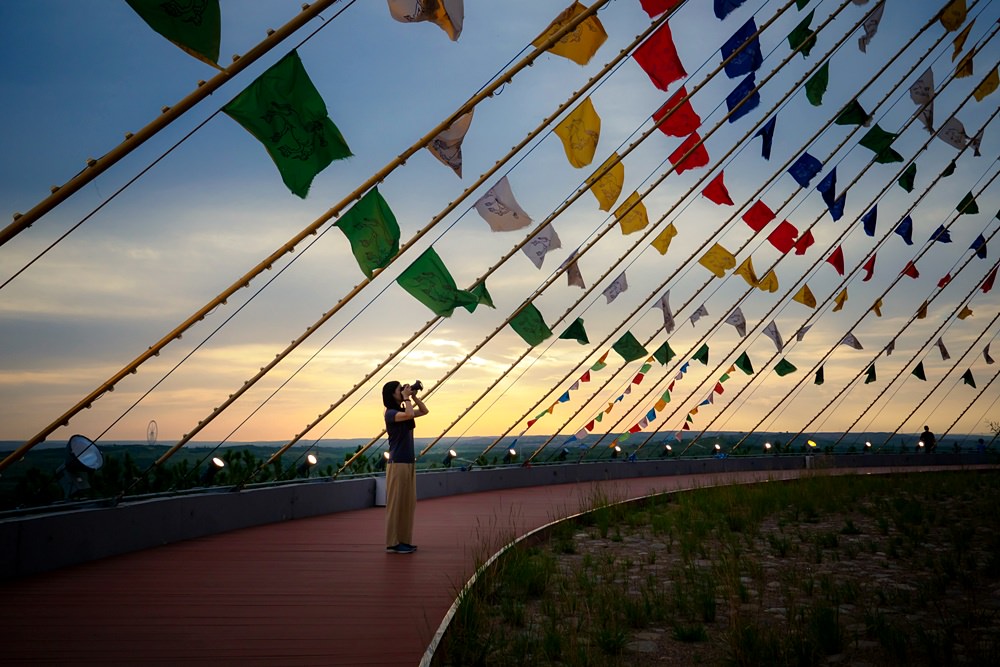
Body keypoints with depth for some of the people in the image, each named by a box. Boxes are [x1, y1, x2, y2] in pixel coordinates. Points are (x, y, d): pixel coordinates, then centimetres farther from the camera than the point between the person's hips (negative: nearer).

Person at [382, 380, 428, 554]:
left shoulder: (402, 411, 13)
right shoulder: (390, 413, -11)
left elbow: (424, 411, 20)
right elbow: (409, 414, -29)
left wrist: (414, 396, 9)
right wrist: (407, 398, -15)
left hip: (409, 463, 8)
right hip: (397, 463, -8)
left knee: (408, 503, 10)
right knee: (396, 503, -4)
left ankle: (404, 540, 16)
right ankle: (393, 543, 1)